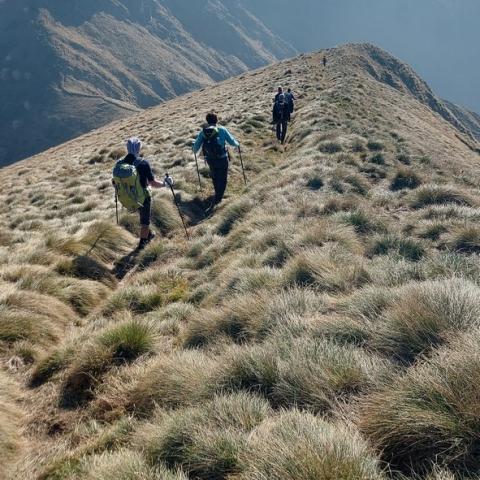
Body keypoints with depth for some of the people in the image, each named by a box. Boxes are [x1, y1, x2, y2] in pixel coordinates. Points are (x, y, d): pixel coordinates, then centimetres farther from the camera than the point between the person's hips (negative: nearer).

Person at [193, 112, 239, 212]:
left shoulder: (203, 131, -3)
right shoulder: (222, 130, -11)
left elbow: (196, 146, 1)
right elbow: (232, 142, -7)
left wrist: (195, 150, 25)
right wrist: (237, 144, 17)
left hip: (210, 159, 3)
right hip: (222, 159, -3)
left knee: (215, 177, 26)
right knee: (222, 180, 7)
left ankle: (218, 195, 46)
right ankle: (215, 202, -4)